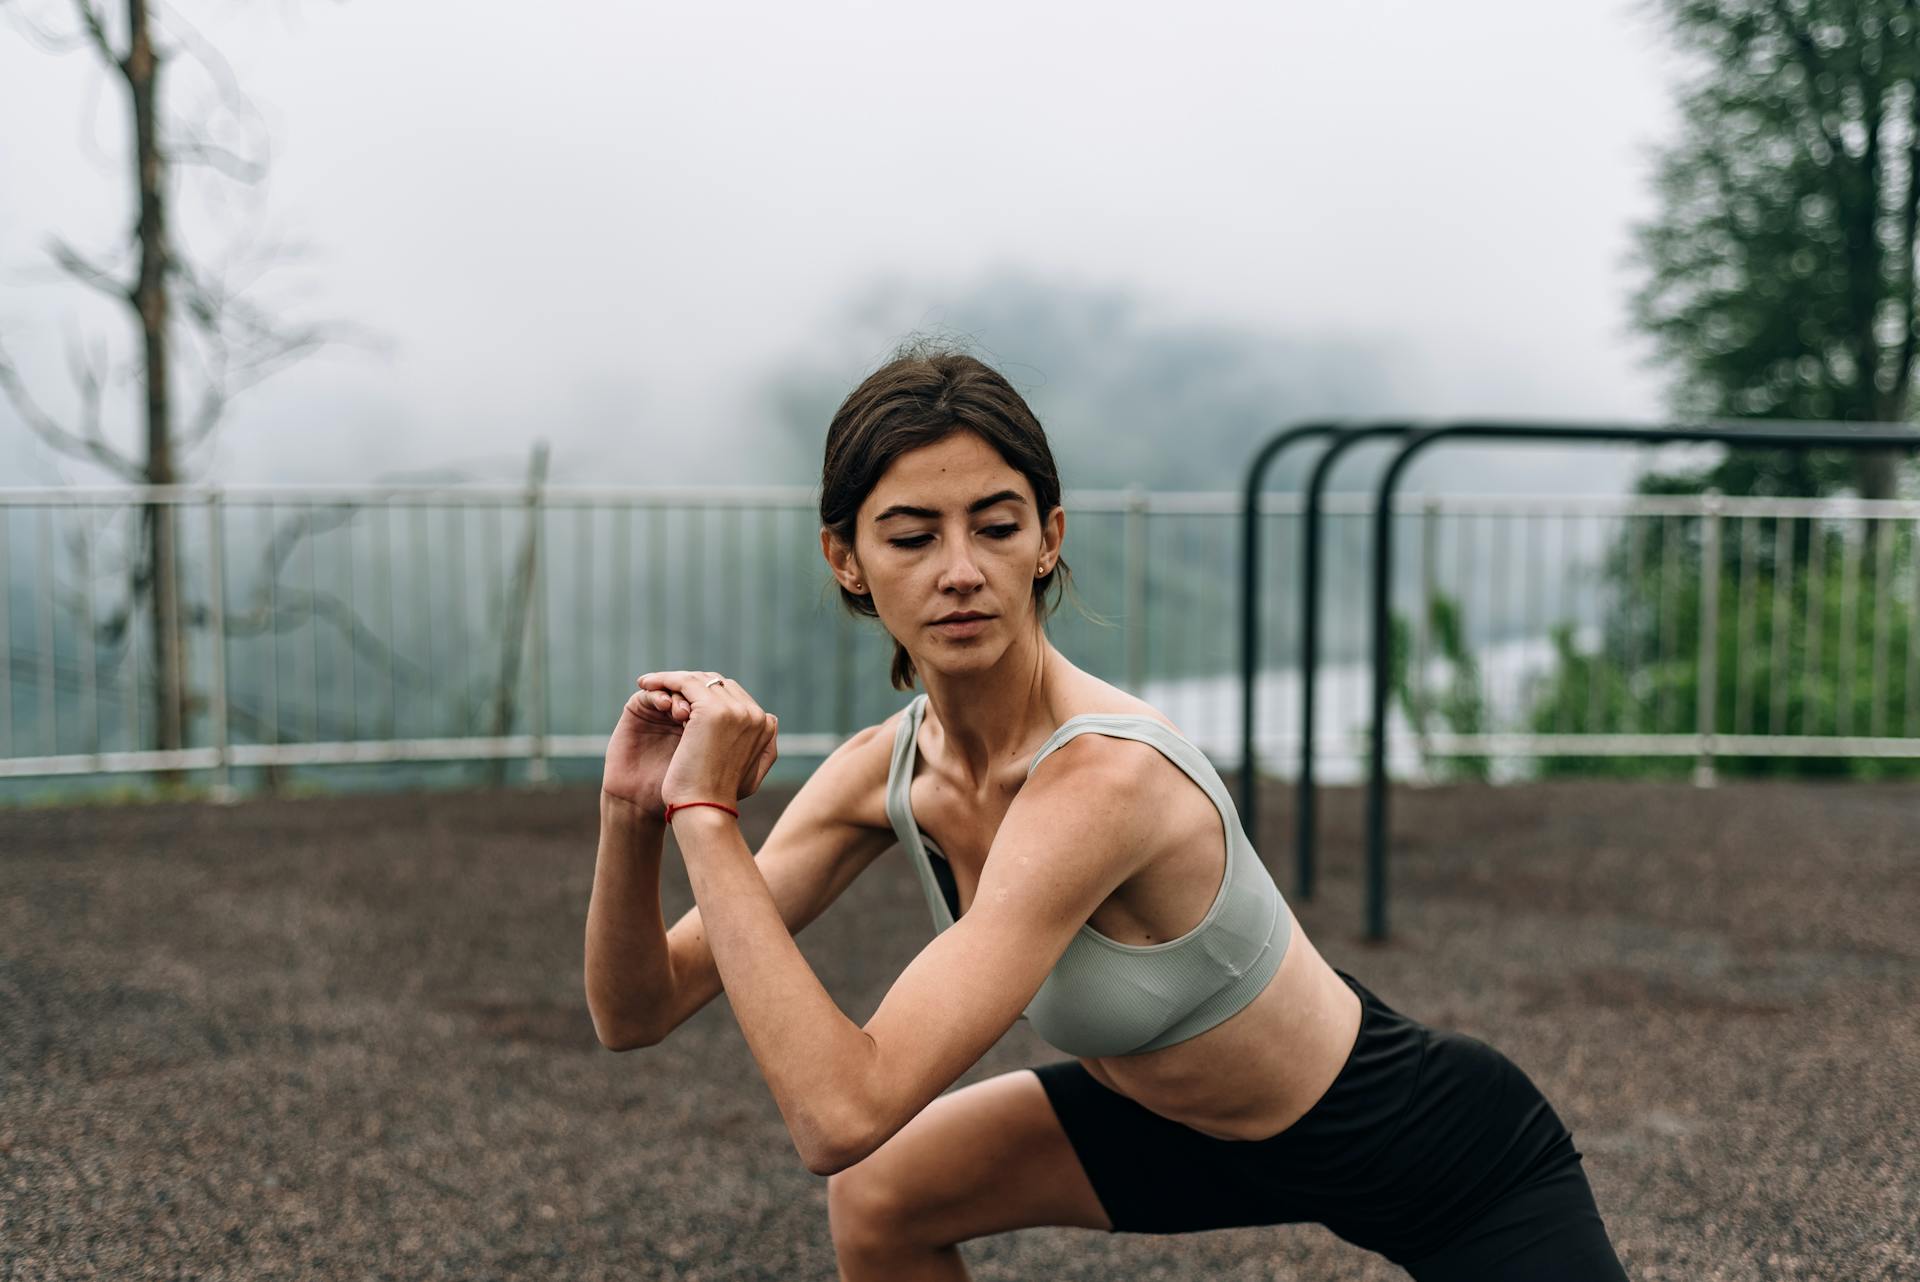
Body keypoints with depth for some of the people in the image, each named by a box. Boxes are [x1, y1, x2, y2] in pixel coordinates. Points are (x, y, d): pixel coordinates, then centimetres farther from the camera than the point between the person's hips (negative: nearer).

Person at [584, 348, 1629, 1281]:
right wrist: (632, 816, -24)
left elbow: (843, 1111, -38)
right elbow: (635, 1014, -7)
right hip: (1194, 1121, 6)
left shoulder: (1102, 778, -34)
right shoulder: (886, 769, -11)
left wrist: (705, 815, -34)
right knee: (878, 1198, 4)